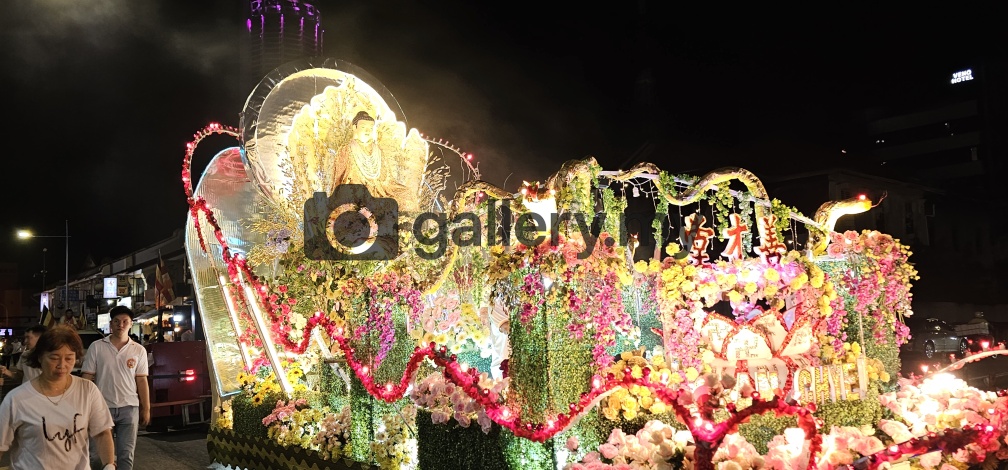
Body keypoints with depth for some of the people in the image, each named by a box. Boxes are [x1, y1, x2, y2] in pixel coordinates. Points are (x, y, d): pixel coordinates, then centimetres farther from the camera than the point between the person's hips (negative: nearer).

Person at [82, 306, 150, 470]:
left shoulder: (139, 350, 3)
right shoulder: (96, 347, 0)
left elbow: (141, 380, 5)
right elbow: (87, 377, 1)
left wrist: (146, 409, 4)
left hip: (129, 408, 1)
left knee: (126, 455, 5)